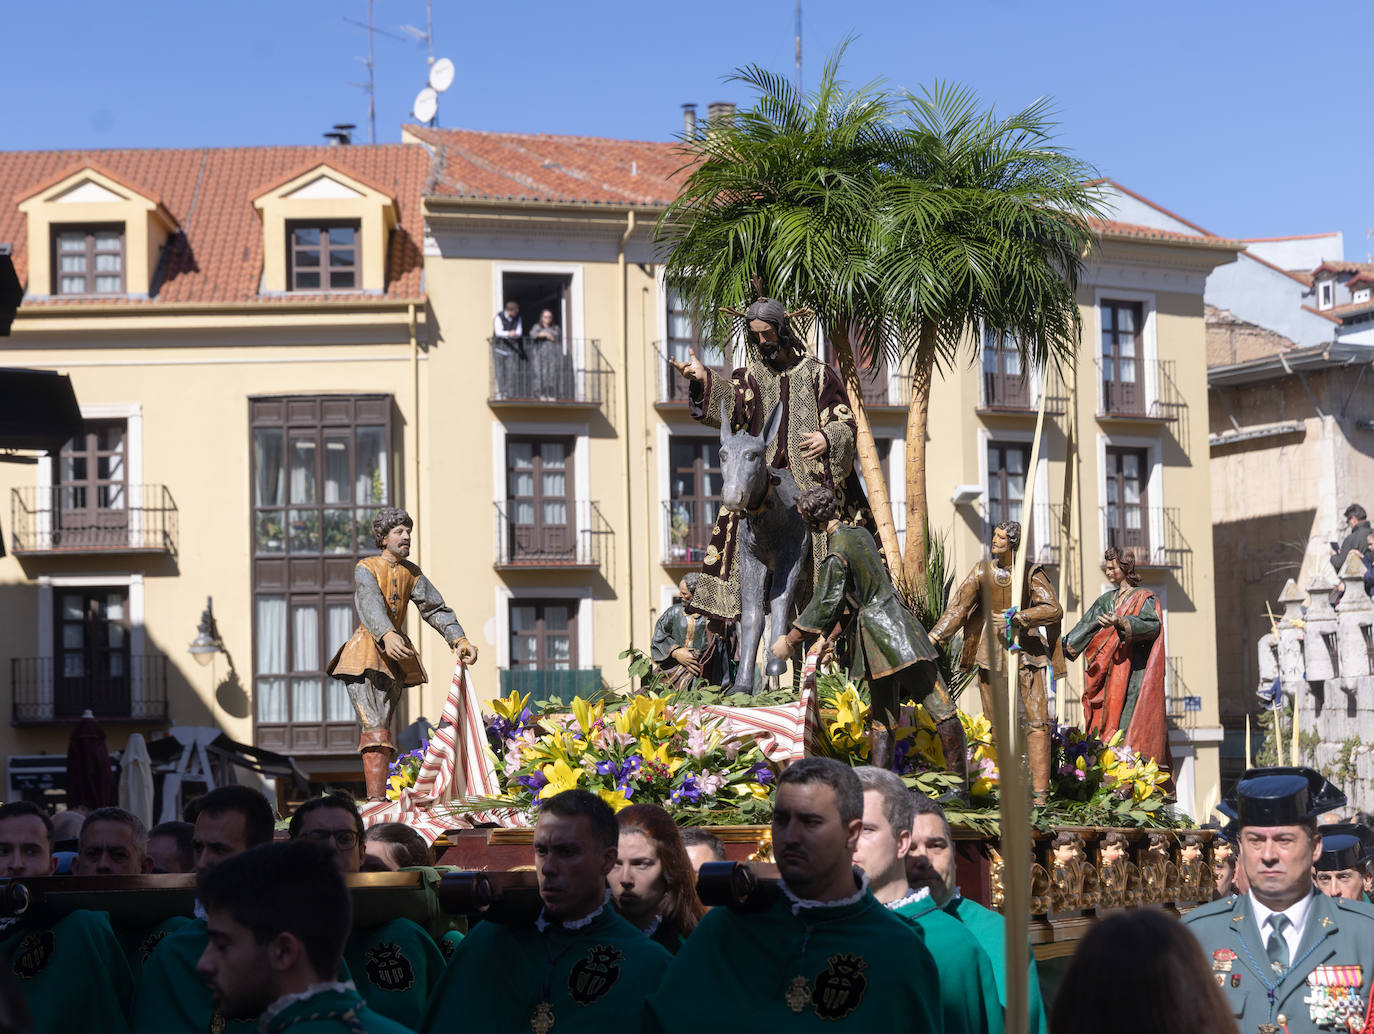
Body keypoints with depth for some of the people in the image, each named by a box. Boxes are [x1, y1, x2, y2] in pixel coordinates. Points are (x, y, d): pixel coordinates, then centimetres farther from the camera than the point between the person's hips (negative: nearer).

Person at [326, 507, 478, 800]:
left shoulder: (411, 573, 12)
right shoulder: (366, 568, -6)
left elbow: (435, 608, 6)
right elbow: (370, 603, -25)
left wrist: (459, 639, -11)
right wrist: (387, 635, -44)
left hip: (394, 657, 6)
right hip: (365, 653, -6)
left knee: (380, 729, 6)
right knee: (375, 729, -17)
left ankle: (377, 797, 8)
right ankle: (376, 799, -24)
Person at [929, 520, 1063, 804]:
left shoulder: (1031, 574, -5)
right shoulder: (982, 572, 4)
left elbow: (1054, 609, -14)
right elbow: (958, 608, 2)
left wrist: (1015, 618, -24)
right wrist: (934, 638, -9)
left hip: (1025, 651, -3)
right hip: (992, 650, 3)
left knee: (1036, 719, -12)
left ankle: (1040, 791, -13)